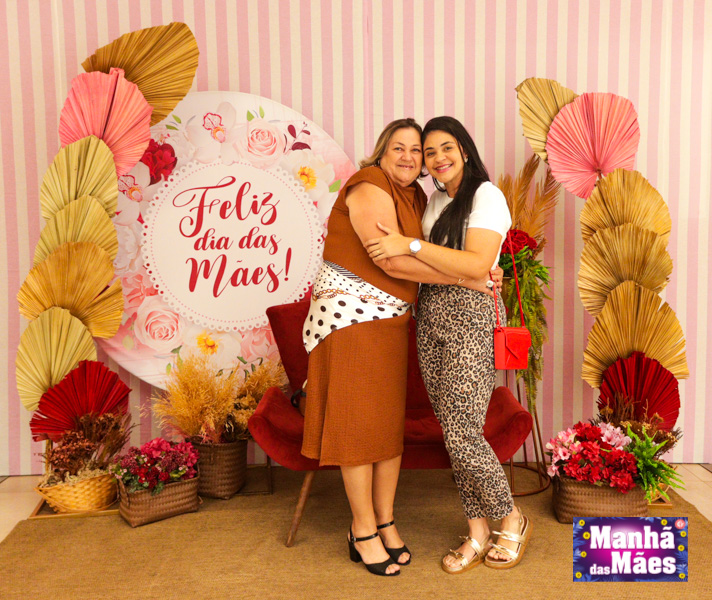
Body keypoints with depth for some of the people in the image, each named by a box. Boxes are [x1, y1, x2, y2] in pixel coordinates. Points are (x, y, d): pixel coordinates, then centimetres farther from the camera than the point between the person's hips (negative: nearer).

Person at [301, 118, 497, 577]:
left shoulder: (415, 196, 13)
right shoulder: (369, 190, -14)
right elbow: (393, 263, -23)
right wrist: (464, 277, -19)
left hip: (392, 317, 8)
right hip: (351, 312, -8)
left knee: (391, 418, 9)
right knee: (359, 419, -2)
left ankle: (385, 521, 23)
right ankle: (363, 532, 12)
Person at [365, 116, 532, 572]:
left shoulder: (487, 196, -6)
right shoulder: (437, 200, 17)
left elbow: (476, 265, -20)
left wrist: (410, 245, -21)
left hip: (471, 318, -7)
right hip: (431, 317, 7)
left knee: (463, 436, -7)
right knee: (454, 433, 8)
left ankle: (513, 520, 18)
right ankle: (478, 534, 21)